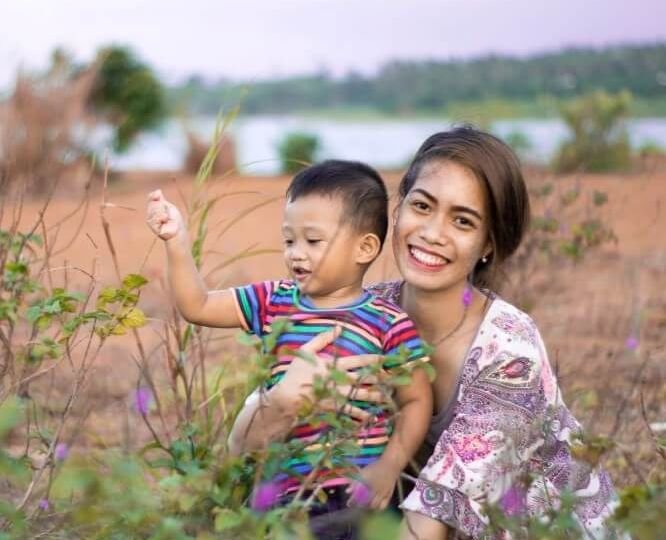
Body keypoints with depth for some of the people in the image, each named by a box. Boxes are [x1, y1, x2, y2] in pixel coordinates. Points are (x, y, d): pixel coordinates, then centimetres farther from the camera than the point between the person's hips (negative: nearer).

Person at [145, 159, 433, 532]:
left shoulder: (389, 325, -3)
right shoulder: (274, 303, 9)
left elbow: (417, 401, 0)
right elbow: (197, 306, 9)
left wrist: (389, 468, -11)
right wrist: (177, 240, -3)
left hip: (354, 489, -4)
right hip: (284, 484, 4)